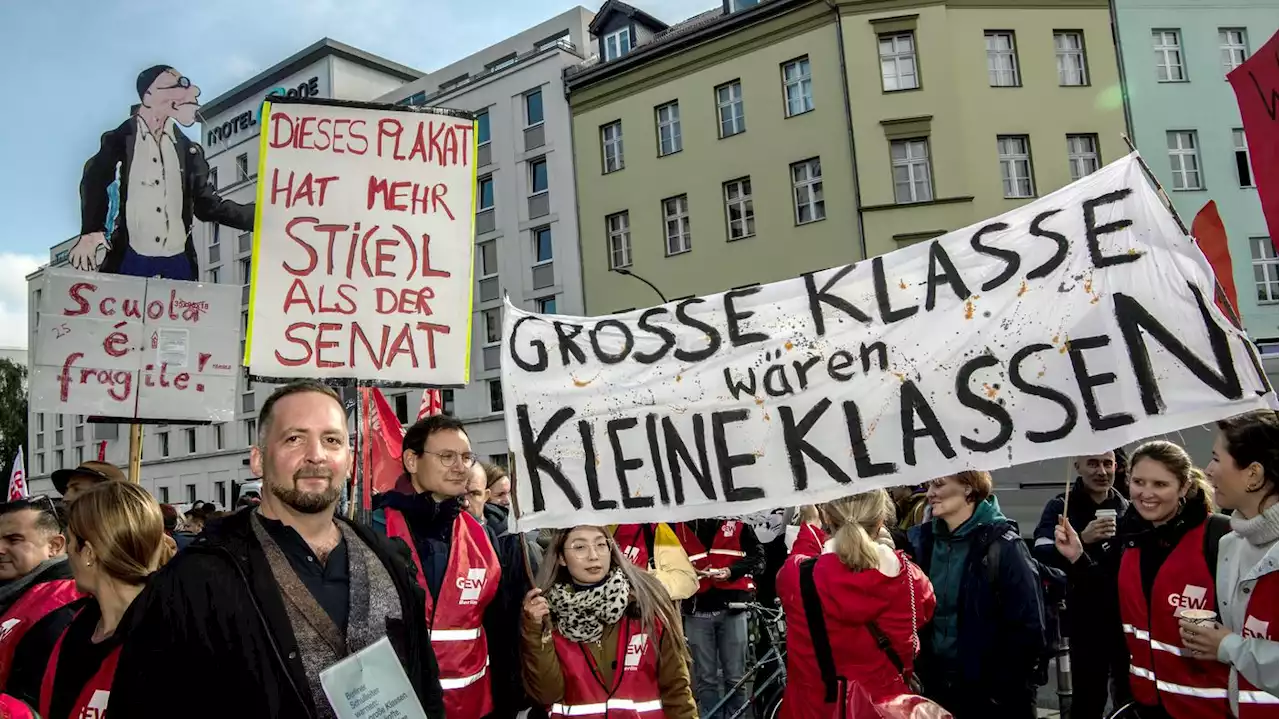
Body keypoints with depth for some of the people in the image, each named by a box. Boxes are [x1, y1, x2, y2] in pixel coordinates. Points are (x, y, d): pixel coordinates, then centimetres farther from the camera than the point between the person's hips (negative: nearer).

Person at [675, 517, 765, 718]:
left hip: (732, 607, 0)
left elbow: (758, 555, 3)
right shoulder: (679, 526, 3)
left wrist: (731, 571, -13)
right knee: (705, 679, 8)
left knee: (735, 677, 7)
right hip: (697, 610, 1)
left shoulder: (736, 521, 2)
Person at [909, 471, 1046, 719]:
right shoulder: (923, 540, 2)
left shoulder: (1001, 545, -12)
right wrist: (918, 674, -1)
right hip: (936, 688, 4)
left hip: (991, 694, -4)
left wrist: (1006, 688, -12)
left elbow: (1028, 628, -13)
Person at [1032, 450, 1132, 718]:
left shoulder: (1128, 508, 6)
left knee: (1131, 697, 13)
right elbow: (1041, 556, -16)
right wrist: (1082, 539, -28)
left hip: (1127, 620, 3)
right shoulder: (1060, 507, -3)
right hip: (1086, 622, -3)